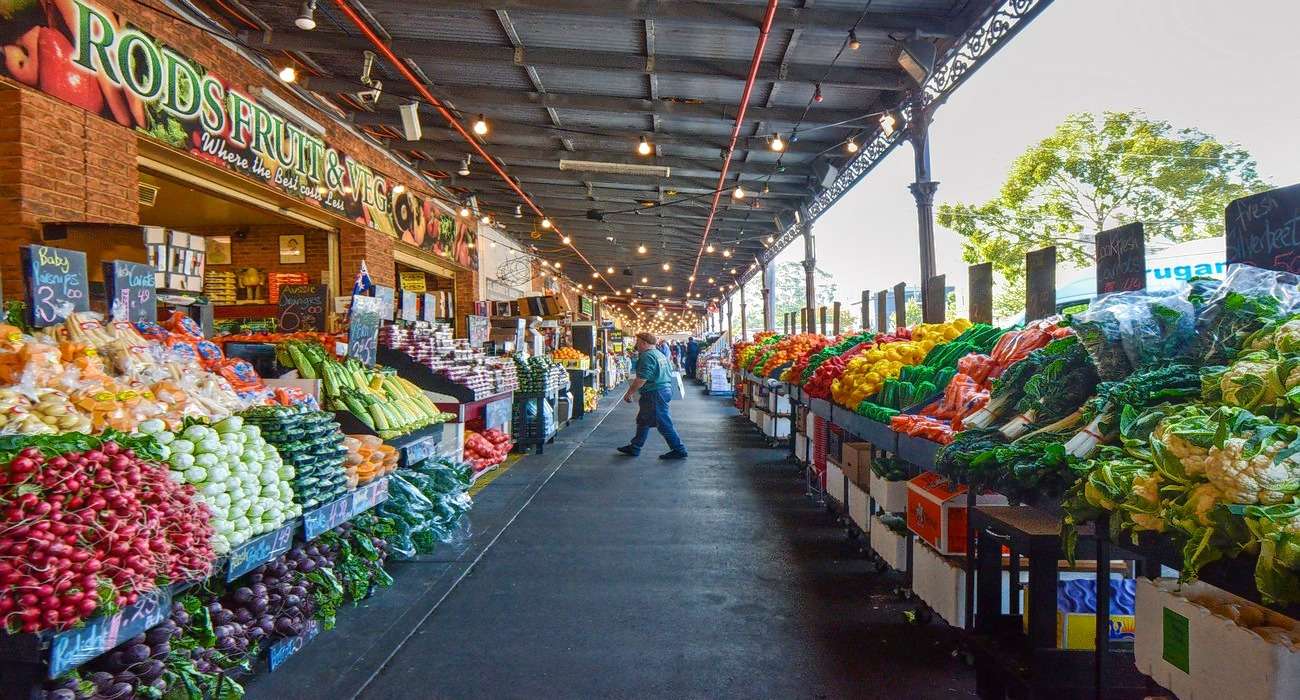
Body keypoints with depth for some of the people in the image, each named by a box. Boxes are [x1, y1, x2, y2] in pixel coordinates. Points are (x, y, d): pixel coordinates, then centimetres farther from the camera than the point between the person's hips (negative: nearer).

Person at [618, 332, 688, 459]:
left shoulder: (647, 356, -18)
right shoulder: (660, 354, 13)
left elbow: (641, 379, -25)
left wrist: (629, 393, -15)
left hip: (654, 393, -11)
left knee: (663, 423, -3)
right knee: (643, 420, 18)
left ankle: (679, 450, 4)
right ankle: (634, 447, 26)